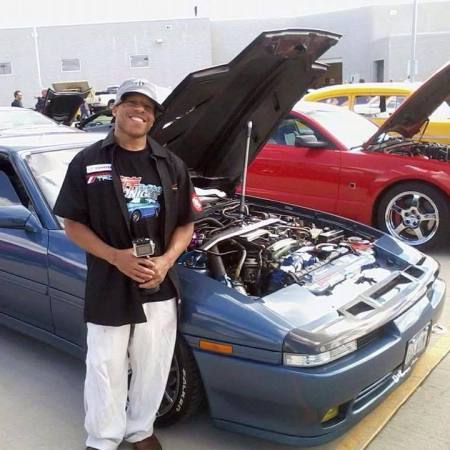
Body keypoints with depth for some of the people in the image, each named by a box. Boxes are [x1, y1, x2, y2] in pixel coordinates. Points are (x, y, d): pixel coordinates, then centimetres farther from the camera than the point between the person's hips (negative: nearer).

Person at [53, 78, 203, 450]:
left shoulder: (171, 165, 4)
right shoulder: (87, 163, -3)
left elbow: (186, 224, 6)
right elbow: (73, 224, -3)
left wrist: (166, 261, -12)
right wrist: (115, 257, -18)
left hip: (159, 286, 3)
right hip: (108, 285, -2)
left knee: (153, 367, 15)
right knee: (106, 368, 10)